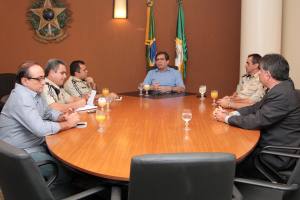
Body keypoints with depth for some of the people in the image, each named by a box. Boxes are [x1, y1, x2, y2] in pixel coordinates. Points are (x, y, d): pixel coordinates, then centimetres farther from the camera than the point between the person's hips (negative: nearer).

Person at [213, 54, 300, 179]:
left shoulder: (283, 94, -26)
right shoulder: (280, 89, 4)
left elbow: (256, 121, -25)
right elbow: (257, 108, 10)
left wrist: (227, 118, -12)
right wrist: (230, 114, -4)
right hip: (272, 145, 9)